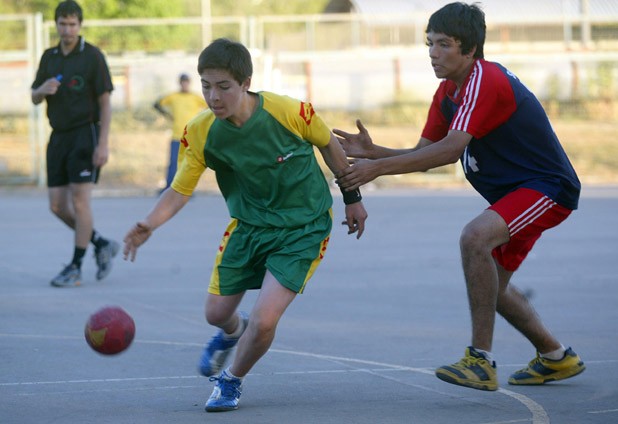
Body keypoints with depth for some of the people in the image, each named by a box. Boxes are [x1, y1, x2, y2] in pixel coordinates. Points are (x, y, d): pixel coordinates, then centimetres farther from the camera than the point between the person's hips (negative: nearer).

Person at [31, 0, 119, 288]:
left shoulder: (92, 56, -7)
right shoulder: (49, 57, 11)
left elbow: (105, 102, -9)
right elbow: (35, 99, 14)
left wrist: (103, 144, -16)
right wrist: (43, 89, -11)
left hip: (85, 133, -6)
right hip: (58, 136, 6)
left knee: (79, 201, -10)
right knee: (58, 206, 3)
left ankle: (75, 267, -4)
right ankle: (102, 245, 21)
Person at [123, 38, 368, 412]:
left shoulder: (290, 112, -25)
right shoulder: (201, 132, -17)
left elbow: (329, 145, -5)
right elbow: (179, 191, -10)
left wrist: (353, 198, 7)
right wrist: (149, 225, -30)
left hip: (303, 228, -4)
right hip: (249, 224, 4)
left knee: (263, 322, -17)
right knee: (217, 313, 11)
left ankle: (232, 381, 15)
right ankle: (233, 332, 52)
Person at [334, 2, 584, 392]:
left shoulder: (485, 82, -23)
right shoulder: (449, 90, 7)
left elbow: (450, 150, -33)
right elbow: (424, 155, 7)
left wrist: (378, 167, -34)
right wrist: (372, 151, -10)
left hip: (548, 188, -11)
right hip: (512, 194, 11)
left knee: (475, 238, -32)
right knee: (491, 286, 16)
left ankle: (481, 361, -29)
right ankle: (557, 358, 37)